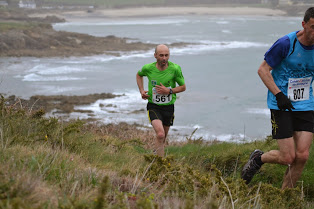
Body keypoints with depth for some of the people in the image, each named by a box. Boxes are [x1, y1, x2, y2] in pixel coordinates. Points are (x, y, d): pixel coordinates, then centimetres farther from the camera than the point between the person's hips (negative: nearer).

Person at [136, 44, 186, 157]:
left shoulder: (175, 69, -12)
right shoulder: (148, 68, -11)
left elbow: (183, 87, 0)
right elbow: (139, 75, 14)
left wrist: (169, 91, -18)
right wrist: (141, 91, 0)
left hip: (169, 107, 2)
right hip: (153, 107, -2)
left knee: (163, 138, 18)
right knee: (160, 134, -24)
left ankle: (157, 153, 48)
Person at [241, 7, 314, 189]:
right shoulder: (286, 44, -15)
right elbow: (263, 70, -8)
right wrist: (278, 94, -18)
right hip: (282, 106, -5)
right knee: (288, 157, -8)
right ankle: (258, 159, 24)